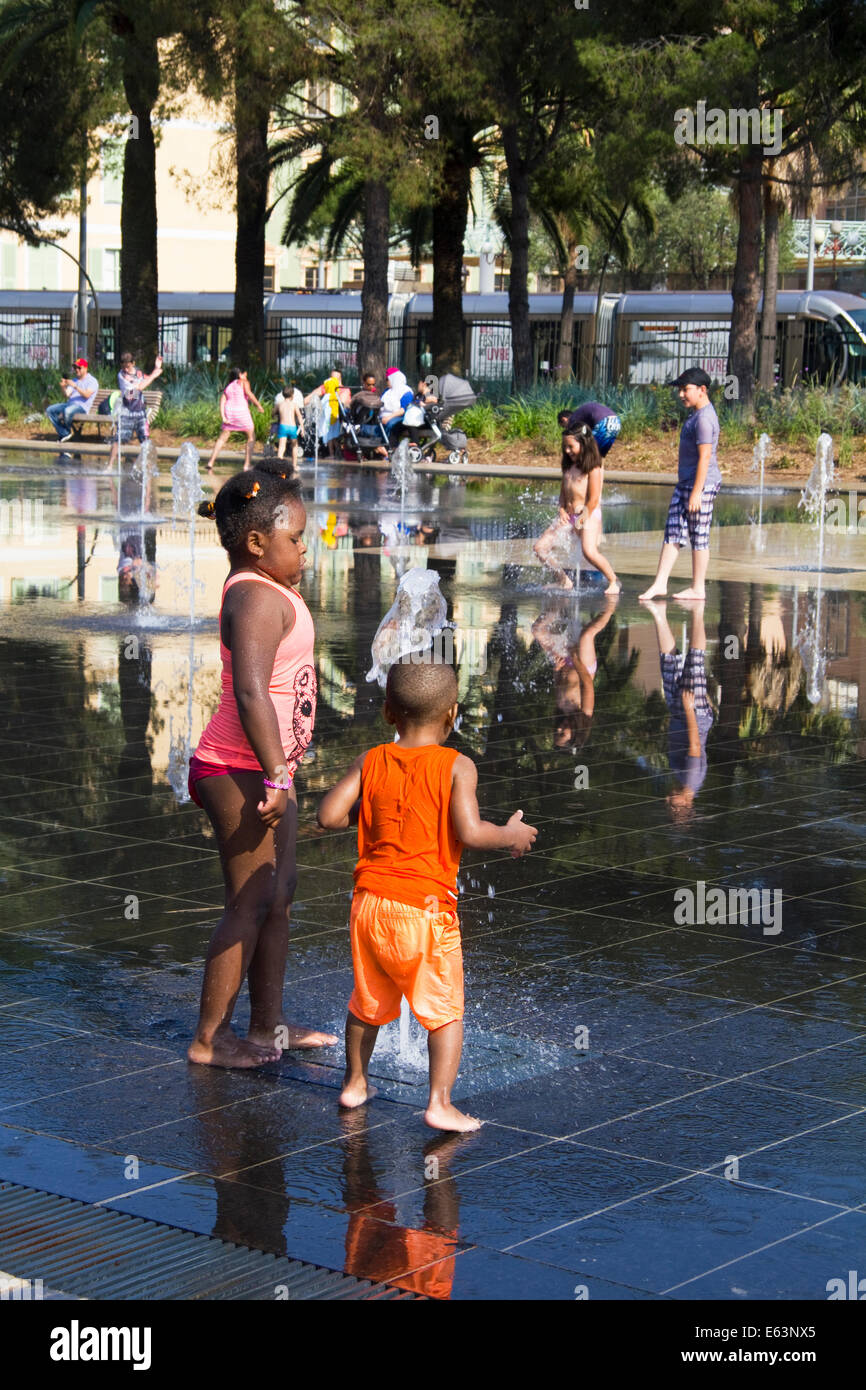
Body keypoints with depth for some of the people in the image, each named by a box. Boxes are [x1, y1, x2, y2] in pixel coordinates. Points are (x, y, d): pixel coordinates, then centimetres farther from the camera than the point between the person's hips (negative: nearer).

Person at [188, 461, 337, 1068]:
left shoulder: (270, 591, 14)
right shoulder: (258, 598, -20)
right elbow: (250, 692, -31)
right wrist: (276, 777, -31)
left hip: (265, 768, 11)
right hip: (240, 770, -11)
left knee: (281, 891, 16)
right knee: (251, 902, -6)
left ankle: (269, 1025, 25)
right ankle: (210, 1037, 3)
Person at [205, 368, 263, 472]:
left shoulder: (227, 387, 17)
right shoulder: (243, 382, 4)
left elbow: (222, 401, 5)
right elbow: (248, 393, -14)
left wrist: (223, 417, -2)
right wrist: (258, 405, -5)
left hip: (229, 413, 5)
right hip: (242, 412, -5)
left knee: (222, 439, 12)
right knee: (251, 437, 11)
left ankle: (211, 462, 2)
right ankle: (247, 464, 5)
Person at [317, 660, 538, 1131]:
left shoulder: (370, 762, 2)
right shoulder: (457, 766, -9)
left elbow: (328, 816, -4)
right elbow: (469, 833, -18)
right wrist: (513, 835, -1)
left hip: (370, 903, 4)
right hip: (426, 907, -4)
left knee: (367, 1000, 21)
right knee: (445, 1009, 6)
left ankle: (355, 1083, 35)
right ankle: (439, 1103, -1)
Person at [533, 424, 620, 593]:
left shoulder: (593, 467, -8)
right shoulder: (569, 466, 15)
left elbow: (594, 498, -12)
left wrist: (583, 518, -13)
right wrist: (562, 510, 1)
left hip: (589, 515, -8)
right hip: (569, 515, 8)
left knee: (590, 552, -28)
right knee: (540, 547, 2)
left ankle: (613, 581, -7)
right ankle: (563, 581, 14)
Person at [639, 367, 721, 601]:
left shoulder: (704, 419, -17)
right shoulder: (697, 414, 15)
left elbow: (705, 456, -21)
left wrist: (696, 492, -23)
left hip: (701, 484, -10)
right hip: (685, 483, 10)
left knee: (699, 538, -2)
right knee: (673, 533, 6)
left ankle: (698, 589, 5)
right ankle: (660, 584, 7)